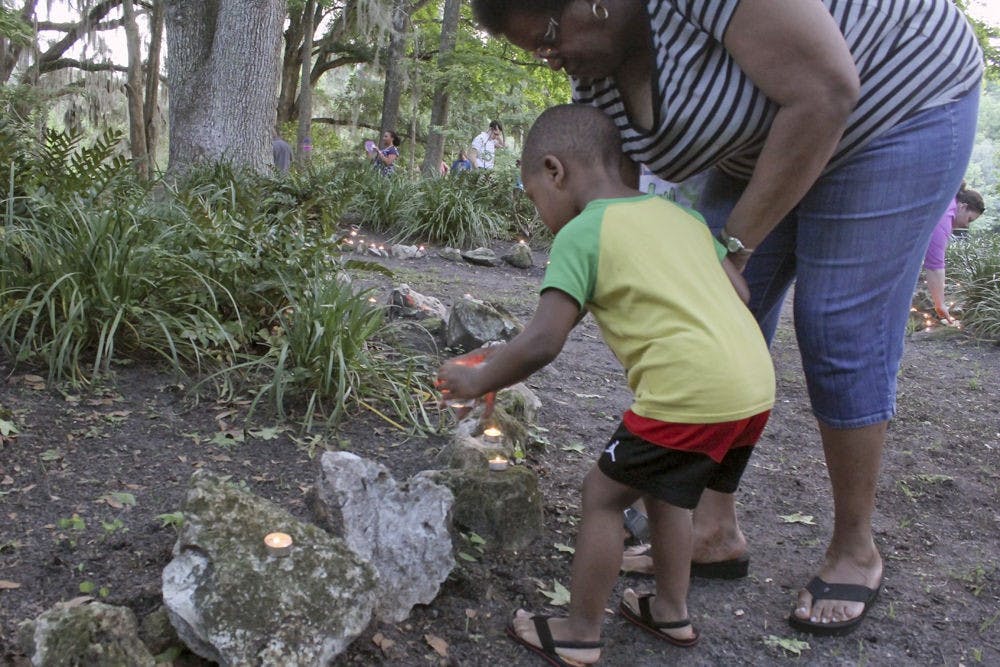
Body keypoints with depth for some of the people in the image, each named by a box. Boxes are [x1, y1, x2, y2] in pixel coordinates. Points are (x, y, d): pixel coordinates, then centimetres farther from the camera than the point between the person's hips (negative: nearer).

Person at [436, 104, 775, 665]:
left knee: (604, 494, 10)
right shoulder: (681, 215, 18)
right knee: (662, 489, 27)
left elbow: (543, 343, -12)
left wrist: (477, 381, 2)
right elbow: (736, 292, 15)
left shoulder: (581, 233, -5)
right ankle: (672, 611, 40)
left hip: (690, 394, -8)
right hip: (757, 384, 8)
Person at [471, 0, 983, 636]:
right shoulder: (594, 82, -7)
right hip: (764, 142, 8)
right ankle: (716, 529, 13)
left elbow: (825, 93, -33)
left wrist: (734, 245, -26)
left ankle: (856, 550, 9)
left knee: (842, 339, -9)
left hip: (896, 99, -7)